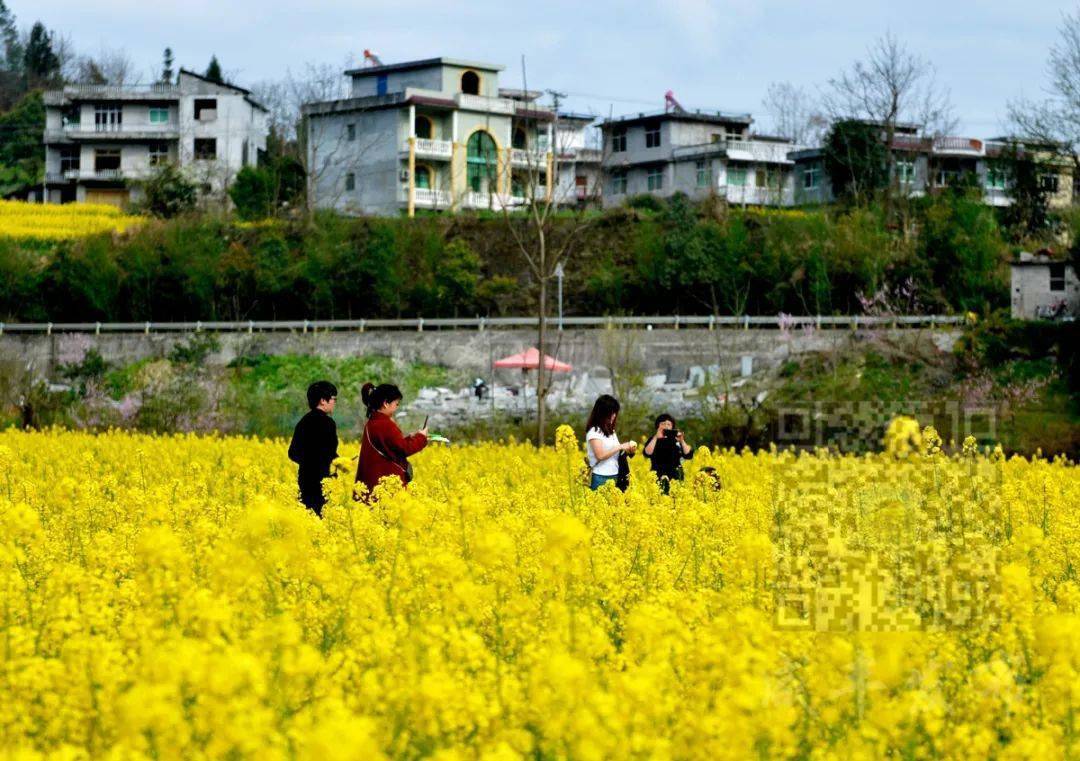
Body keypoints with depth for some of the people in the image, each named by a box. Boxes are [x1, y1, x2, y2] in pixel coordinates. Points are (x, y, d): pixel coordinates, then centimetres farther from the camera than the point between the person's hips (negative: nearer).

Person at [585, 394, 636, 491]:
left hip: (615, 477, 7)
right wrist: (620, 447, -15)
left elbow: (614, 453, 14)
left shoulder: (611, 431, 14)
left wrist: (628, 449, -3)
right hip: (601, 478, -7)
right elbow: (600, 455, -19)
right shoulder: (594, 431, -9)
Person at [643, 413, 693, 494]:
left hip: (675, 477, 2)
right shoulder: (653, 440, 7)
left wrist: (682, 441, -9)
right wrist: (656, 437, -15)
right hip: (658, 477, -2)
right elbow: (647, 453, -12)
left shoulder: (676, 440, 11)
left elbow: (688, 455, 2)